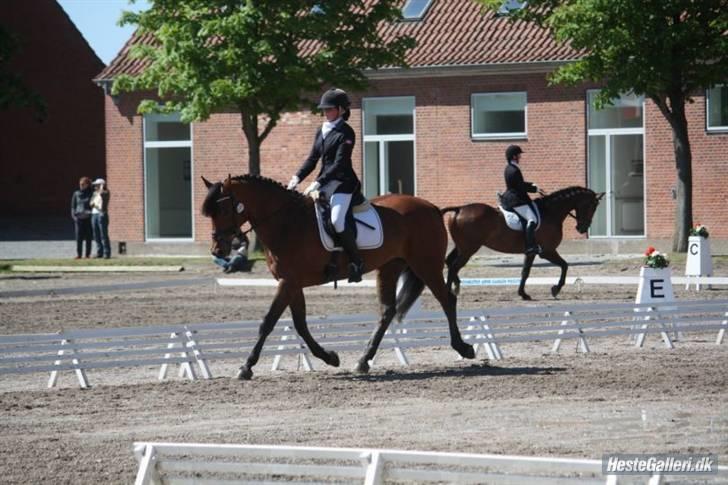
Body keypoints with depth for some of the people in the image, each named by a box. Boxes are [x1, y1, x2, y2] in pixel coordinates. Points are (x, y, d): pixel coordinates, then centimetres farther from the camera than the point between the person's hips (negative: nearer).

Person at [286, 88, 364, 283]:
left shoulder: (346, 133, -10)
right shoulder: (321, 131, 13)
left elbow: (339, 164, -17)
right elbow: (313, 159, 15)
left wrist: (317, 183, -24)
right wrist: (297, 177, -1)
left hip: (342, 182, -9)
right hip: (325, 182, 9)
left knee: (337, 219, -28)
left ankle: (356, 261, -16)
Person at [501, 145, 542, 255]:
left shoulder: (510, 168, 15)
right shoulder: (513, 170, -18)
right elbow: (521, 186, -19)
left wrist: (532, 185, 13)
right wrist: (535, 189, -7)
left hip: (510, 198, 12)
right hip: (516, 200, -12)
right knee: (531, 219, -20)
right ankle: (531, 246, -30)